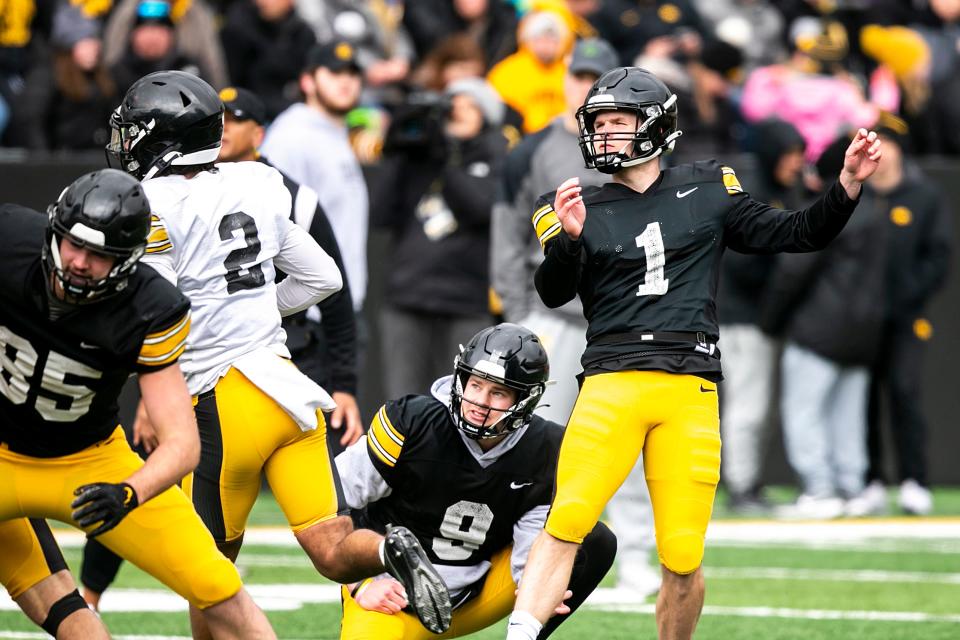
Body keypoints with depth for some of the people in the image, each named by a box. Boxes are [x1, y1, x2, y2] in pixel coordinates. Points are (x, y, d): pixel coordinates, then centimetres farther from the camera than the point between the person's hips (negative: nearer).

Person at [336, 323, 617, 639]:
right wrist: (361, 584, -17)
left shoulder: (546, 455, -10)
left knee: (596, 544, -9)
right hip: (394, 596, -4)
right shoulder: (415, 422, -19)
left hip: (469, 598, 4)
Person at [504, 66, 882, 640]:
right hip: (612, 383, -1)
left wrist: (849, 183, 1)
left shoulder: (707, 190, 13)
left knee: (684, 557, -3)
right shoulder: (582, 209, 10)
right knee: (567, 522, -21)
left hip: (690, 392, 1)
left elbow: (797, 234, 15)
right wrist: (567, 238, -22)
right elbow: (553, 293, -3)